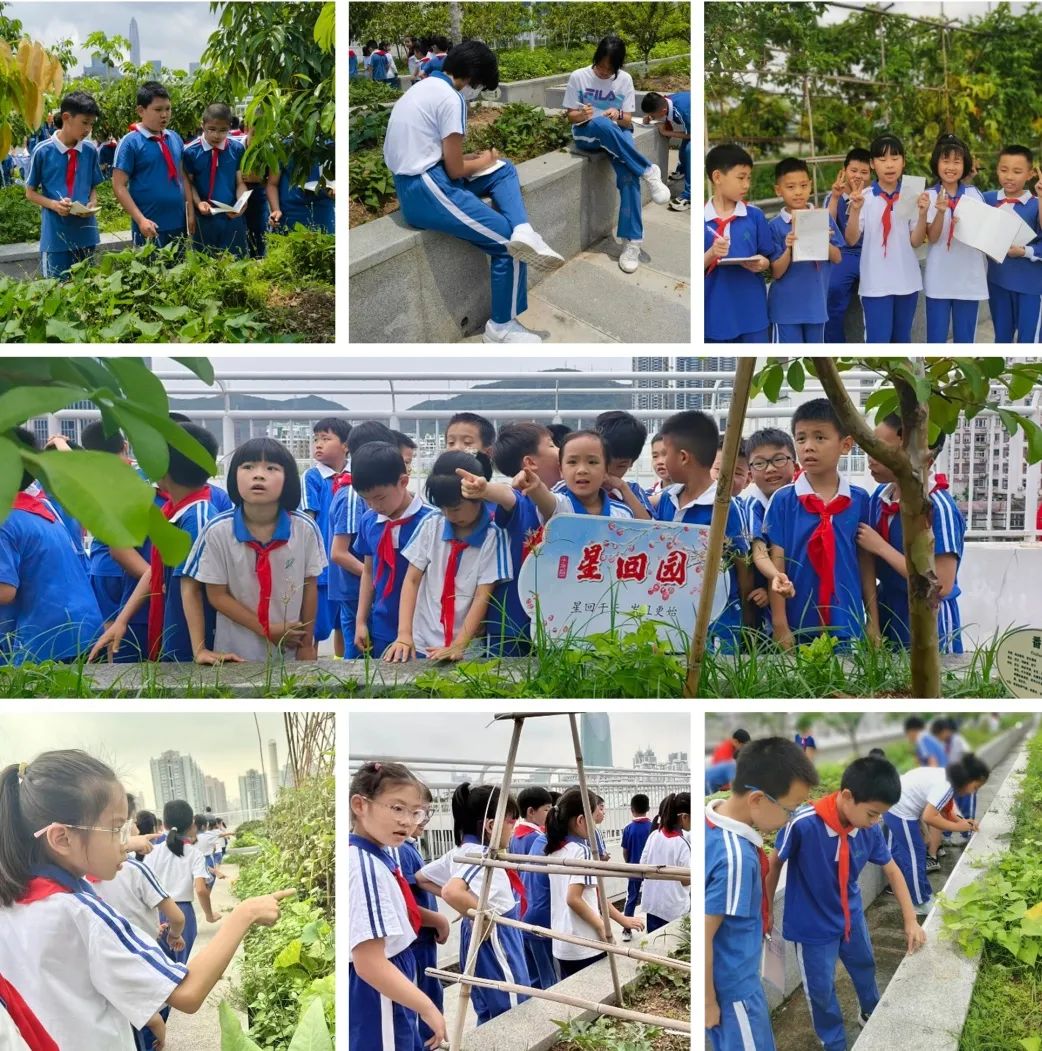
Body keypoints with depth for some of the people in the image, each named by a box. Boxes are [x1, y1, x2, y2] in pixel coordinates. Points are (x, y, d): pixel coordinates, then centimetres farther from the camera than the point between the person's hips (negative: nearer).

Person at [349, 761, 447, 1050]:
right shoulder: (364, 866, -25)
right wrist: (427, 1008, -22)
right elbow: (369, 963, -29)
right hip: (376, 1001, -10)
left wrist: (433, 918, 27)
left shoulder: (378, 857, 5)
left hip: (389, 996, 10)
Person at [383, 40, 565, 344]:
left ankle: (523, 232, -8)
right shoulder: (450, 98, -14)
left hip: (413, 184, 10)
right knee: (506, 241, -4)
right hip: (427, 192, -10)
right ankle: (502, 327, 6)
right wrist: (482, 162, 8)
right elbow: (455, 170, -11)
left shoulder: (424, 87, 16)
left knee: (504, 170, 17)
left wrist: (474, 159, 13)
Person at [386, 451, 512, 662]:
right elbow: (411, 580, 3)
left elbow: (483, 596, -7)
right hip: (421, 644, 2)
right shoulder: (431, 525, 3)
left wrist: (457, 647, -15)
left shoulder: (493, 536, -5)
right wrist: (404, 634, -8)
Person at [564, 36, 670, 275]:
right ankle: (648, 171, -30)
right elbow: (571, 116, 1)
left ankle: (631, 241, -32)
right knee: (603, 125, -40)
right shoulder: (578, 77, -3)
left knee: (628, 175, -30)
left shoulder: (625, 79, 2)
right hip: (586, 134, -1)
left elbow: (627, 120, 2)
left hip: (617, 134, 1)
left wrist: (618, 116, -22)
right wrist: (582, 115, -23)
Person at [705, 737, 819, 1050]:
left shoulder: (714, 814, -6)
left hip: (725, 972, 9)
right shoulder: (735, 857, -34)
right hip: (732, 983, -8)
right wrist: (708, 1000, -17)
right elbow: (702, 937, -28)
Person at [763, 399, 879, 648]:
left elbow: (866, 562, 7)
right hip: (798, 625, -1)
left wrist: (873, 621, 7)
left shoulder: (859, 500, 2)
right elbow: (777, 565, -3)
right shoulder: (783, 501, -3)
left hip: (848, 624, 1)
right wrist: (780, 625, -6)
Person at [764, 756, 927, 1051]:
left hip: (851, 915, 5)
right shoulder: (803, 824, -34)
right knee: (822, 989, 12)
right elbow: (774, 864, -17)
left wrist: (911, 920, -5)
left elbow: (892, 871, -3)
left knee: (865, 967, 28)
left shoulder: (869, 828, -19)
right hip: (812, 924, -5)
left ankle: (872, 1015, 57)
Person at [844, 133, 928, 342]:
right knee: (878, 341, -5)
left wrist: (923, 214, -17)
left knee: (901, 340, 14)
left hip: (907, 280, 3)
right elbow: (851, 239, -7)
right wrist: (855, 210, -22)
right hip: (875, 281, -3)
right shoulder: (864, 197, -5)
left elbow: (916, 242, -1)